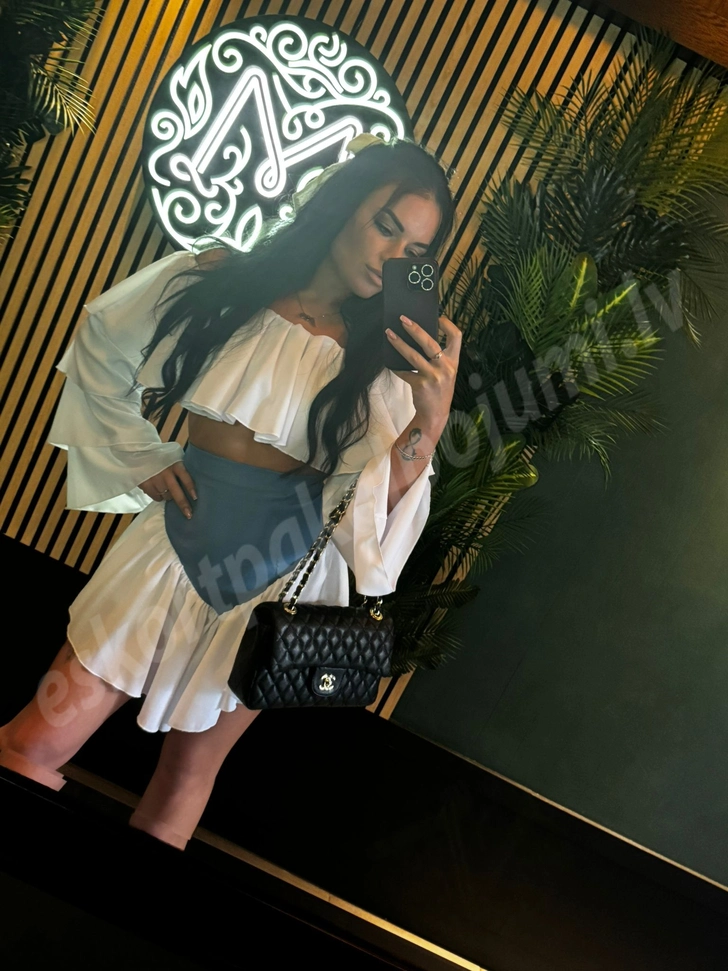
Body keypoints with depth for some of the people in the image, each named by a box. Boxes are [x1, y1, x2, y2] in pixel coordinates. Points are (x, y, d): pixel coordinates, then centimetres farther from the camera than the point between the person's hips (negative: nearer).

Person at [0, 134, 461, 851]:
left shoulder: (384, 360, -5)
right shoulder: (217, 282, -3)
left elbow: (374, 503, -15)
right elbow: (100, 351, 12)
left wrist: (430, 423, -30)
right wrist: (140, 455, 6)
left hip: (281, 571, 0)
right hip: (182, 535, 1)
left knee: (190, 770, 13)